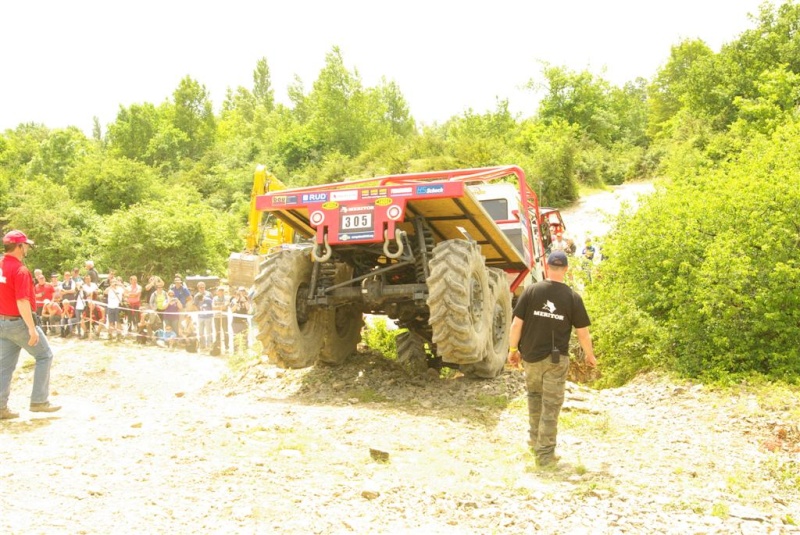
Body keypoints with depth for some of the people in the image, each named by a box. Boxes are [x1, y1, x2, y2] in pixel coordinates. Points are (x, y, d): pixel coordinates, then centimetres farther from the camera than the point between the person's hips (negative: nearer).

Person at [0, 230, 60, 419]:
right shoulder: (20, 270, -18)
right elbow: (22, 302, -24)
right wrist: (32, 329, -23)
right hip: (19, 322, -8)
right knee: (44, 355, 5)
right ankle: (39, 401, 5)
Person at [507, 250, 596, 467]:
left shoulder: (531, 291, -6)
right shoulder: (573, 298, -6)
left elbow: (517, 323, -7)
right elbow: (583, 332, -1)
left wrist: (513, 348, 6)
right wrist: (590, 355, 15)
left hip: (531, 356, 2)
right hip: (557, 359, -1)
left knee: (534, 395, 24)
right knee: (551, 404, 6)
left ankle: (536, 440, 33)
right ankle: (545, 453, 11)